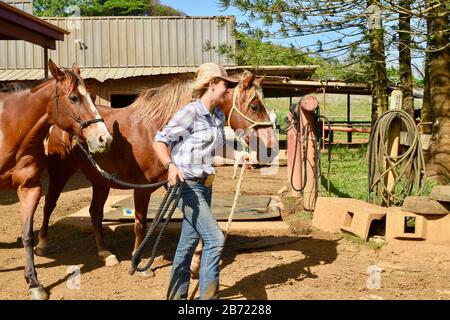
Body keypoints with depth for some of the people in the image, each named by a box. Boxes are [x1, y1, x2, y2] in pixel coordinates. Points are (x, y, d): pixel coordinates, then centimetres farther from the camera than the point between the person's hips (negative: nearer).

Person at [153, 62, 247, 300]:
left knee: (189, 242, 15)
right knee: (215, 239, -13)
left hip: (205, 185, 8)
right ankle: (208, 295, 0)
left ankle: (176, 295, 28)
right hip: (187, 185, -8)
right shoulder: (189, 113, -15)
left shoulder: (219, 116, 9)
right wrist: (170, 165, -32)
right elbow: (159, 142, -16)